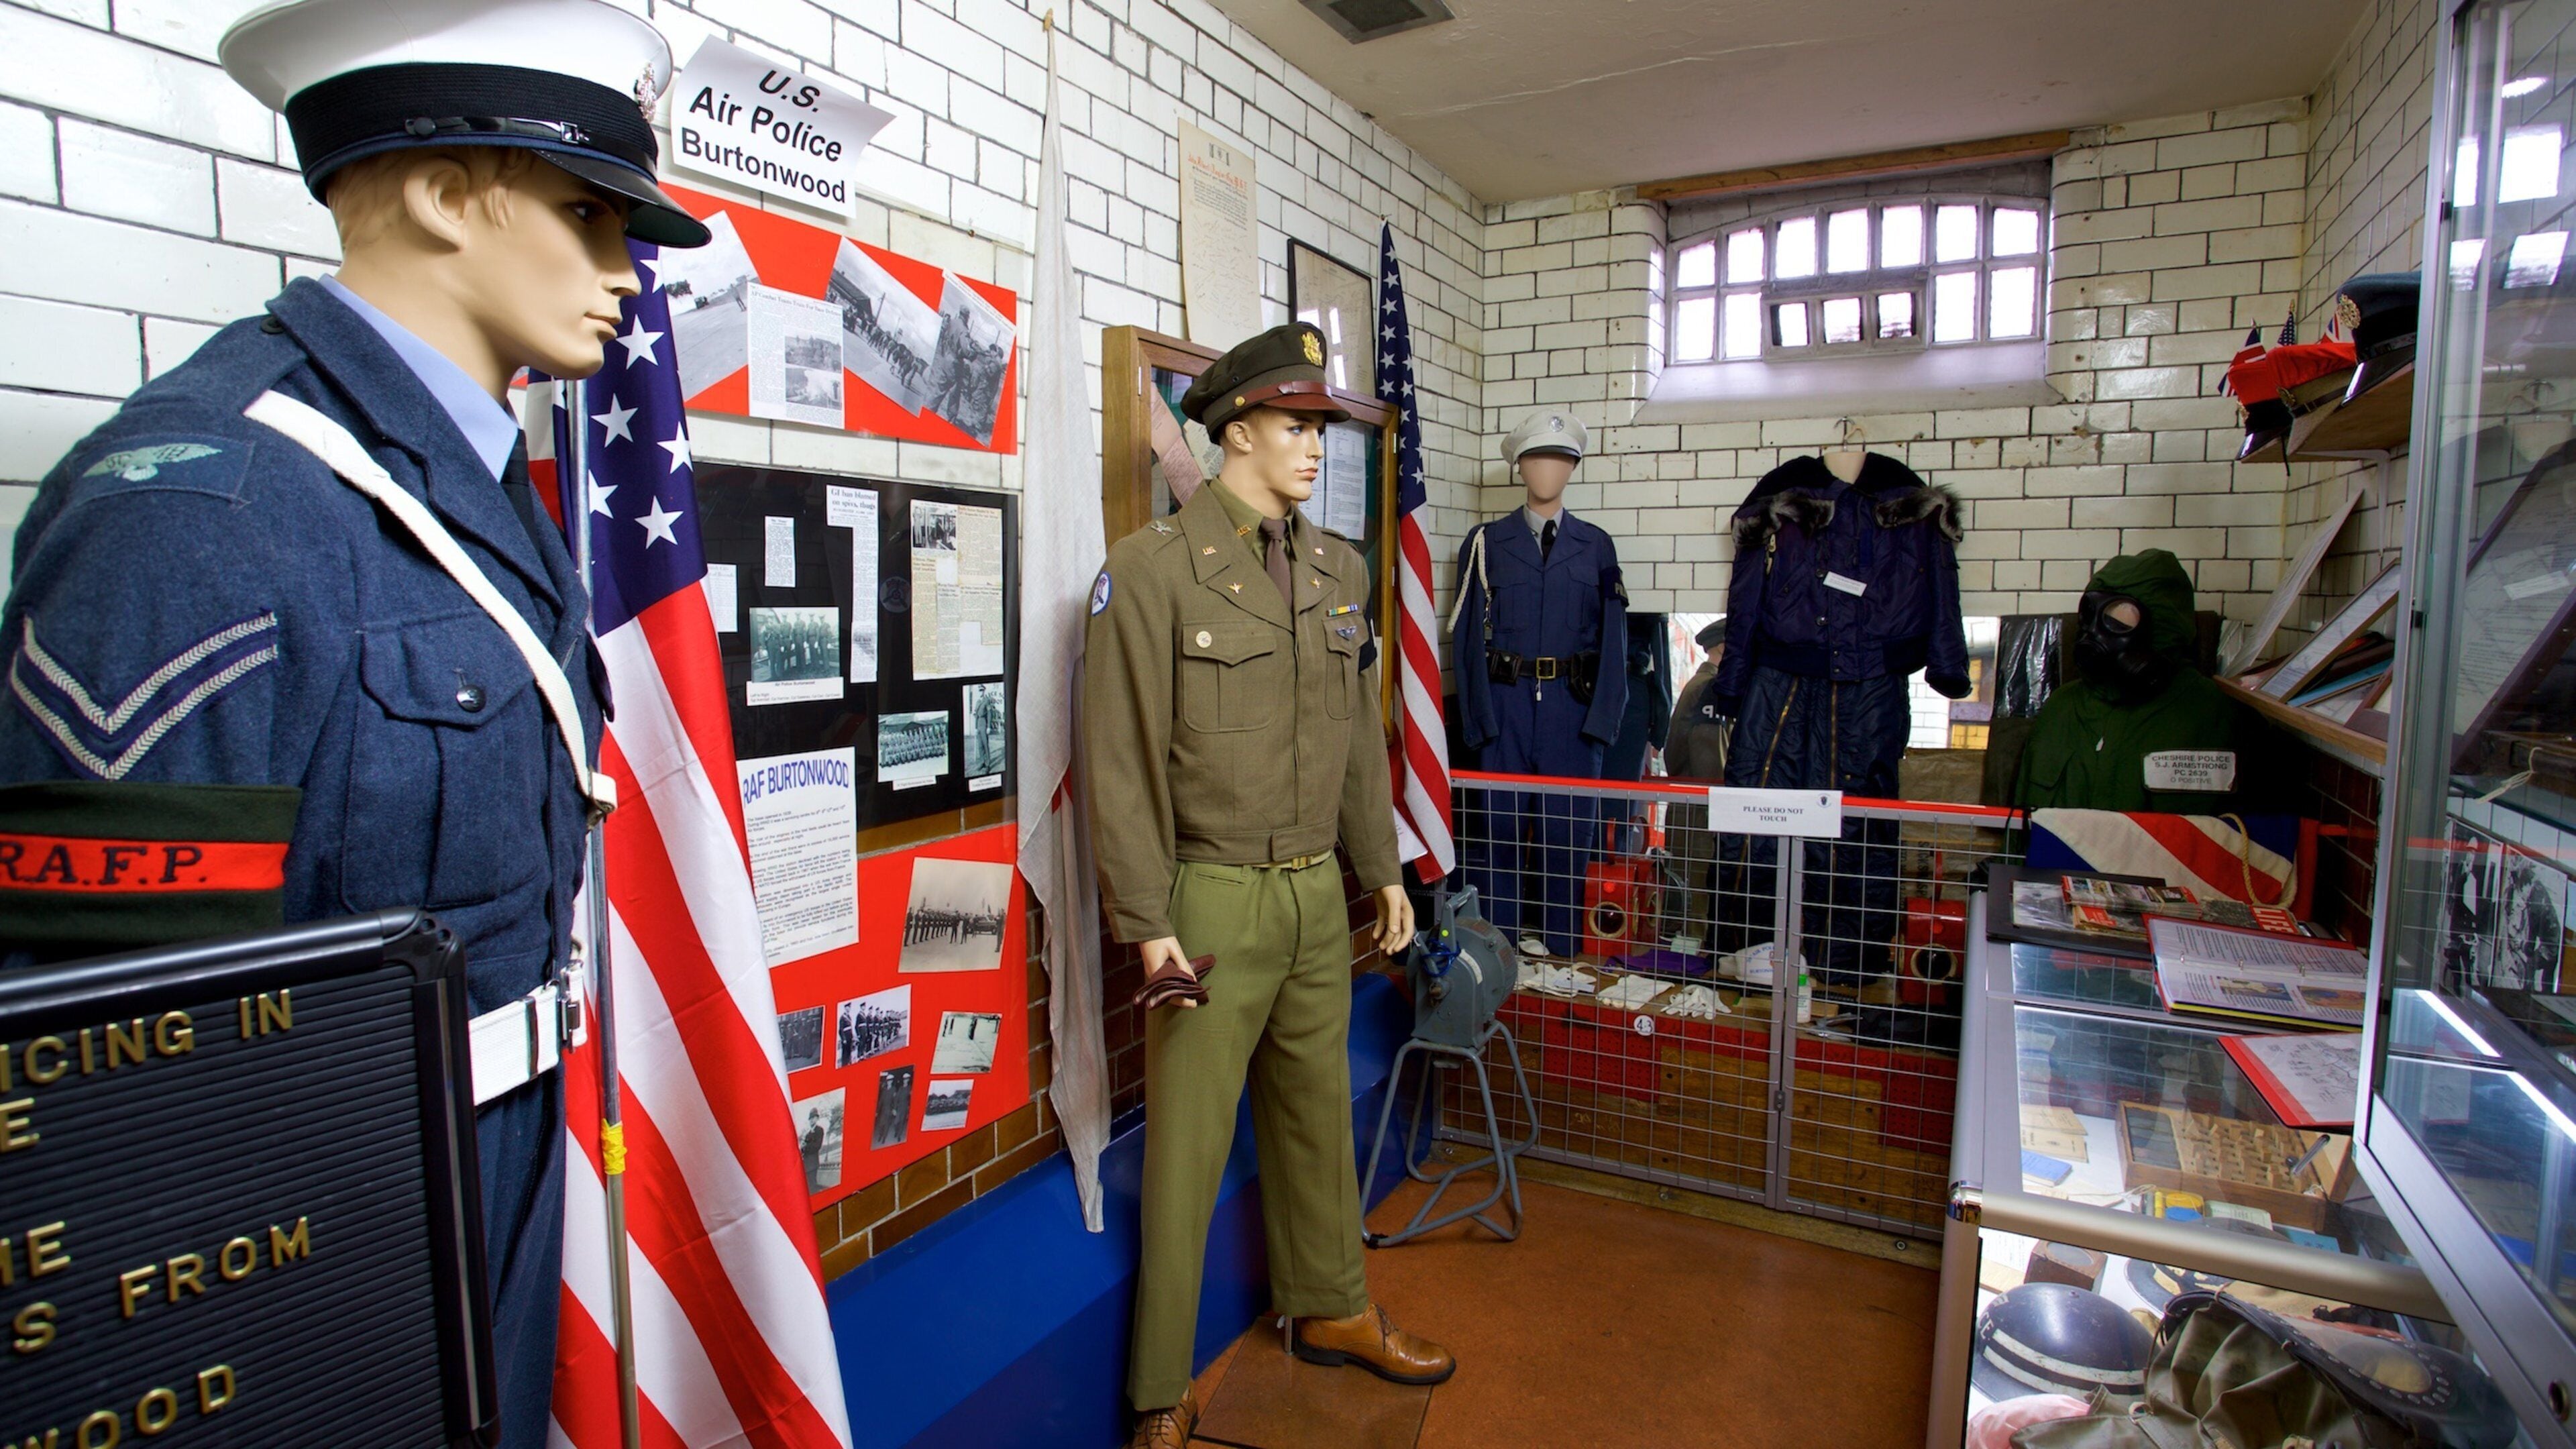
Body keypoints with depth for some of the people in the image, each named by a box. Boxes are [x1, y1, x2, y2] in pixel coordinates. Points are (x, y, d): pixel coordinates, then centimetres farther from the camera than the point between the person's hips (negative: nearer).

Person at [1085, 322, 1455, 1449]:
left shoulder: (1338, 571, 9)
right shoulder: (1152, 568, -11)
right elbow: (1121, 757, -12)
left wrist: (1382, 869, 14)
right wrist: (1146, 920, -15)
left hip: (1318, 893, 6)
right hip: (1213, 900, -6)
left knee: (1318, 1112, 21)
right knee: (1187, 1145, 5)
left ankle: (1330, 1309, 43)